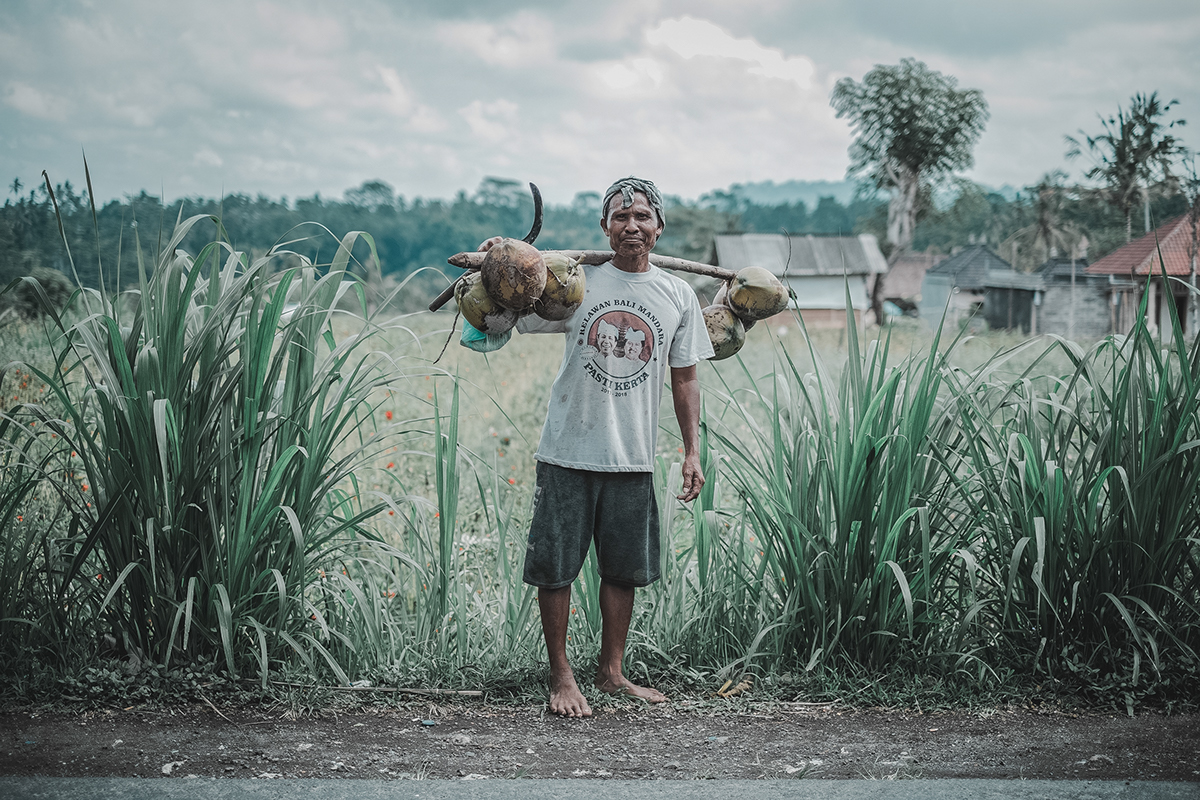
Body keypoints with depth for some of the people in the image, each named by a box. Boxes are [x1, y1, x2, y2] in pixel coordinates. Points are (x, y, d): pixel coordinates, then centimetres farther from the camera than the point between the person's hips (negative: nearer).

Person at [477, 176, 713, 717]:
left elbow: (684, 379, 11)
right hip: (568, 453, -2)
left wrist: (692, 453, 6)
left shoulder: (678, 295, 6)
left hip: (634, 459, 2)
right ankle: (561, 678, 15)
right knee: (555, 569, 1)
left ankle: (611, 672, 27)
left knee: (624, 571, 11)